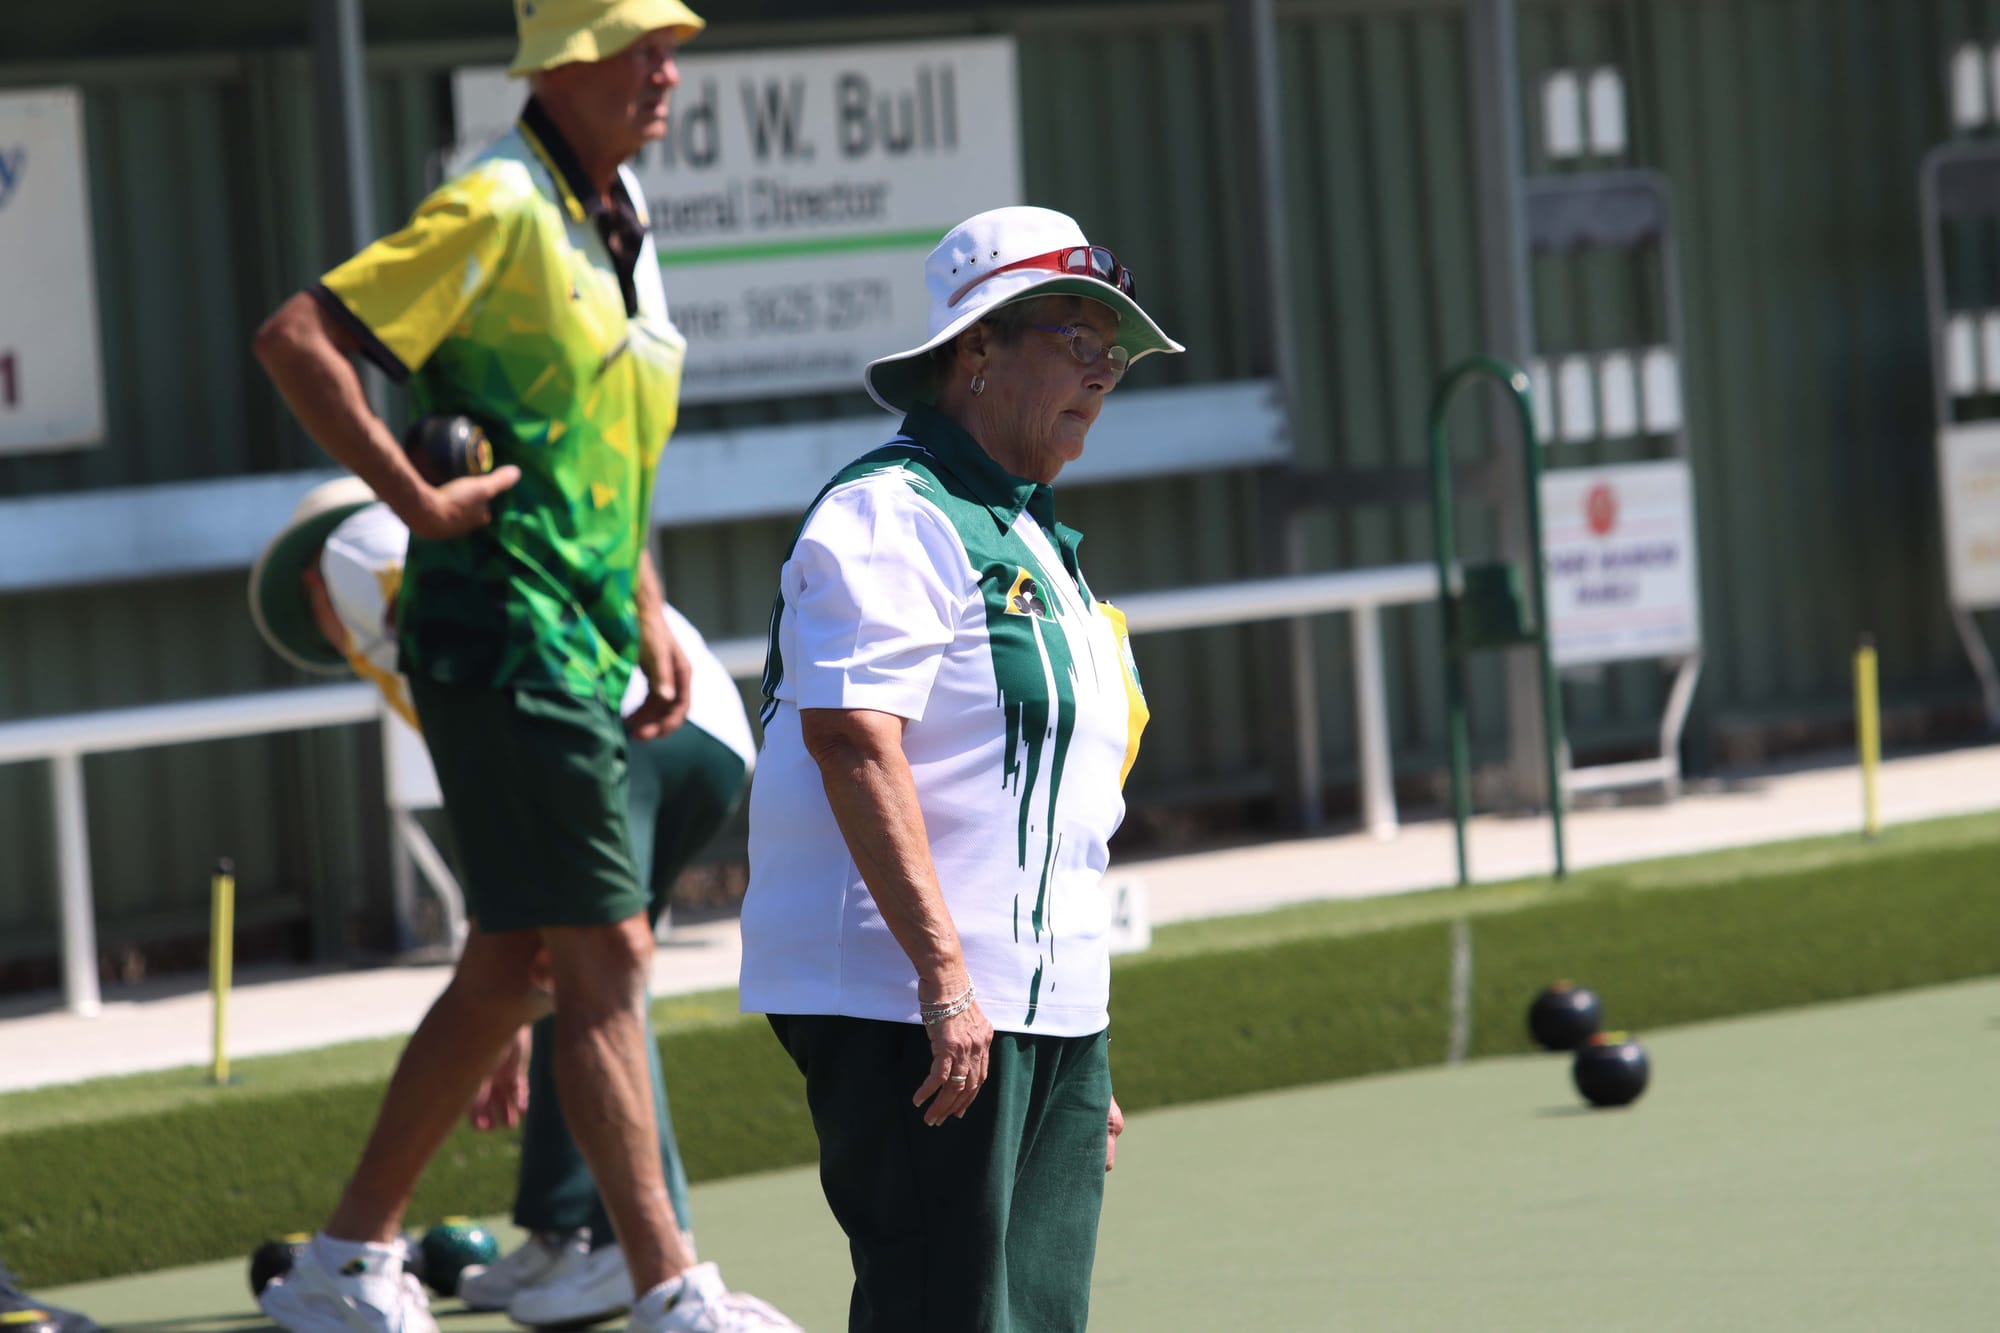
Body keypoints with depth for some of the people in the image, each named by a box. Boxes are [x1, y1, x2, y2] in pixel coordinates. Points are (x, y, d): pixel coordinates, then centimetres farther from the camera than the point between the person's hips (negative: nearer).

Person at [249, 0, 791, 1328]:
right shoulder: (499, 209, -13)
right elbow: (299, 337, -20)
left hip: (586, 651, 9)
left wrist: (647, 612, 18)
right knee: (606, 955, -10)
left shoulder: (621, 211, 15)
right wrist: (421, 499, -20)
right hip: (502, 635, -9)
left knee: (512, 968, 13)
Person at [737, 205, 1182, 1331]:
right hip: (910, 1002, -10)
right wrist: (945, 981, -26)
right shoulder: (891, 516, -9)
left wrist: (1085, 1064, 25)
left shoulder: (1033, 540, 23)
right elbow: (851, 740, -21)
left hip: (1046, 1011, 10)